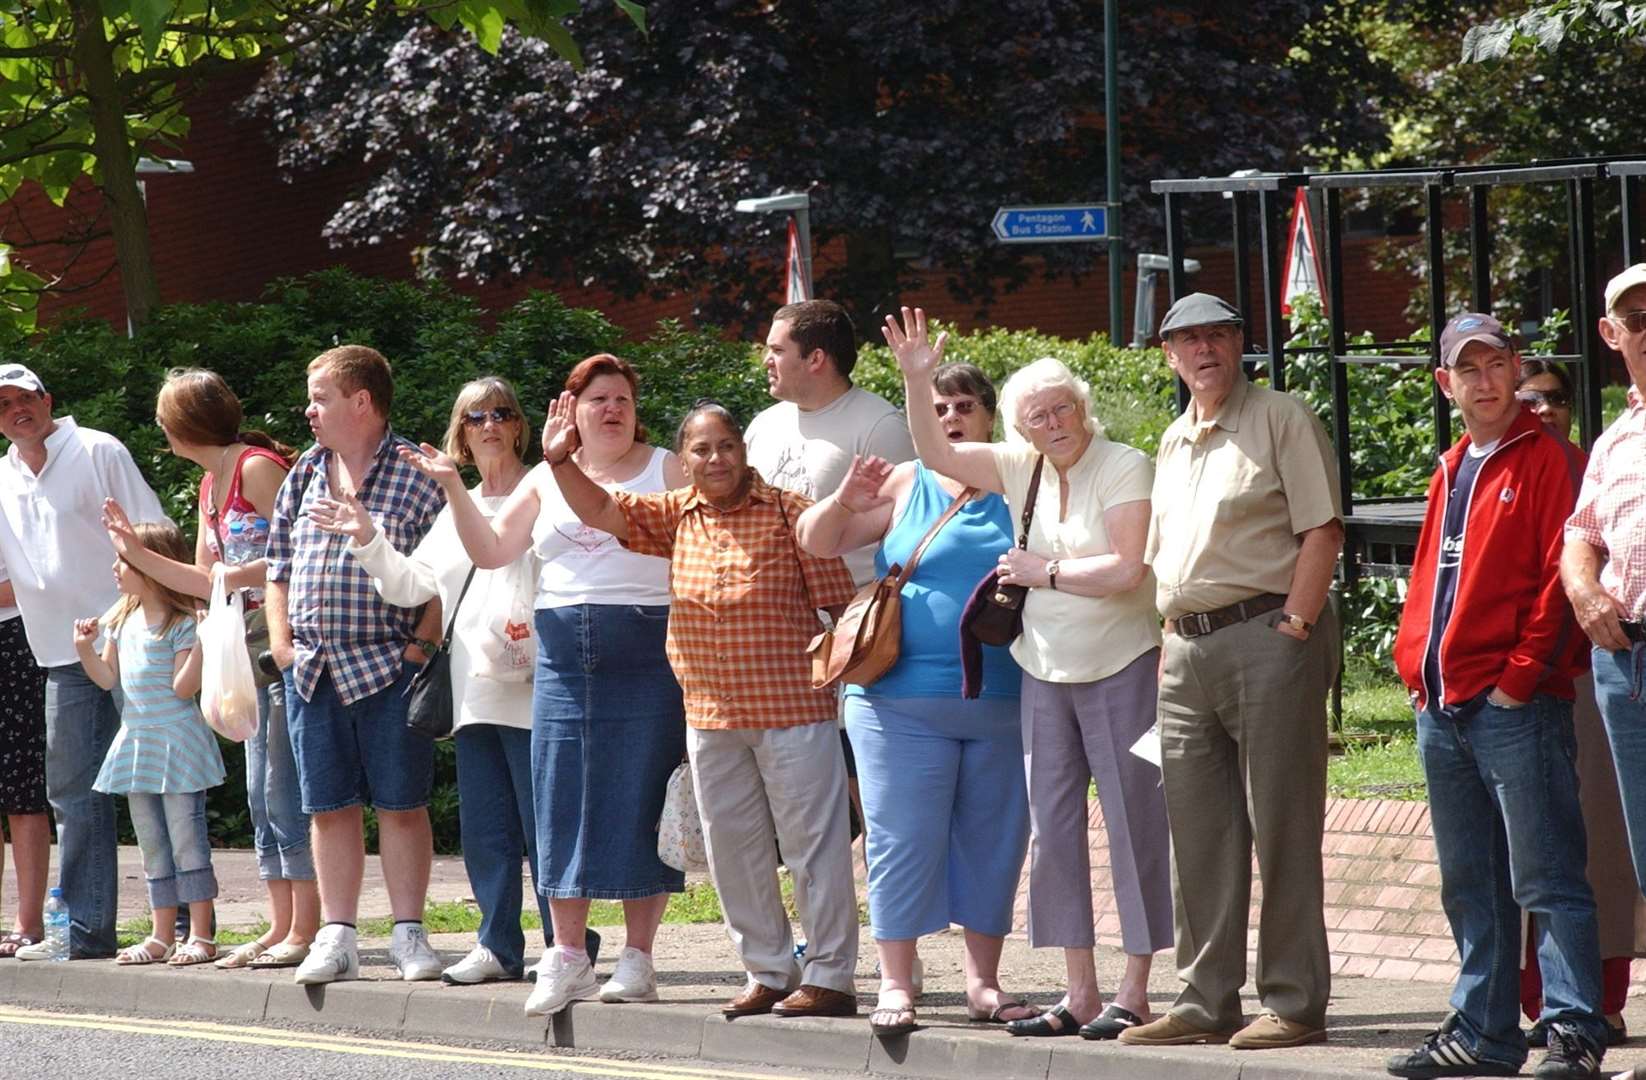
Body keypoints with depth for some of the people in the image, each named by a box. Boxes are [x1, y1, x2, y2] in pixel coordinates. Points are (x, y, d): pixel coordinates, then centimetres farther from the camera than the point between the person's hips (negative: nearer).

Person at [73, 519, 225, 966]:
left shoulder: (181, 624, -12)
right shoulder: (121, 620, 11)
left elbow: (183, 687, -17)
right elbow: (108, 678, 14)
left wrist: (201, 647, -29)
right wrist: (85, 649, -1)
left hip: (177, 742, -8)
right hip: (136, 741, 8)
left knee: (186, 838, -6)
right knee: (152, 846, 12)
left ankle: (201, 936, -3)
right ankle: (161, 936, 17)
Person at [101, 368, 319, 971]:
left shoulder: (257, 467, -11)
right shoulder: (211, 485, 18)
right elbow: (206, 583, 22)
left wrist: (248, 574, -27)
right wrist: (136, 554, 21)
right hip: (253, 649, 10)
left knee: (284, 789, -10)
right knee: (262, 794, 10)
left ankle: (305, 931, -8)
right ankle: (281, 927, 14)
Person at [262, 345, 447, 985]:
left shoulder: (417, 475, -4)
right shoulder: (305, 476, 13)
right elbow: (279, 566, 18)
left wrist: (420, 646, -13)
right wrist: (281, 640, 7)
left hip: (388, 667, -5)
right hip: (312, 668, 5)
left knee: (401, 805, 1)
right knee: (329, 806, 7)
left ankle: (408, 933, 7)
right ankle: (337, 938, 11)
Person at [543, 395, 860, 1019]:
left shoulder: (788, 512, -6)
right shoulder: (677, 517, 9)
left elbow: (837, 603, -5)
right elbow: (599, 511, 6)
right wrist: (560, 459, -11)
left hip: (792, 708, -6)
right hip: (710, 715, 6)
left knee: (813, 843, -2)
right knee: (732, 849, 11)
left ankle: (830, 976, 3)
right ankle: (767, 973, 22)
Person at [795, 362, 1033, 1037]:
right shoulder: (904, 485, 6)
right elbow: (815, 542, 5)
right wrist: (844, 501, -15)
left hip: (1002, 703, 2)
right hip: (905, 701, -2)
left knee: (994, 841, 7)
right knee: (903, 840, -2)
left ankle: (983, 981, 17)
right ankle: (895, 986, 3)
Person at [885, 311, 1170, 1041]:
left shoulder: (1123, 468, -11)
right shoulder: (1022, 466, 6)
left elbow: (1125, 570, -19)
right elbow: (936, 455, 4)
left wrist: (1044, 572, -11)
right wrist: (916, 380, -9)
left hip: (1120, 670, -6)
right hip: (1045, 673, 7)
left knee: (1134, 827, -2)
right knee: (1053, 829, 6)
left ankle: (1134, 993, 0)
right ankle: (1080, 994, 12)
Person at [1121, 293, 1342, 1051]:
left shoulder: (1282, 421, -3)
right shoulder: (1174, 442, 19)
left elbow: (1321, 531, -10)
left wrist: (1294, 628, -15)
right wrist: (1173, 635, 14)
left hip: (1266, 638, -7)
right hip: (1187, 648, 7)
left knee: (1280, 827, -5)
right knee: (1198, 836, 8)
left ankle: (1293, 1003, -3)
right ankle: (1205, 1002, 14)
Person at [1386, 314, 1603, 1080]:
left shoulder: (1547, 461, -4)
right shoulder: (1450, 472, 19)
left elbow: (1562, 577, -11)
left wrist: (1521, 674, -14)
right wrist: (1416, 667, 11)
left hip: (1516, 707, -8)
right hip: (1443, 711, 8)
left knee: (1545, 878, -9)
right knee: (1469, 886, 11)